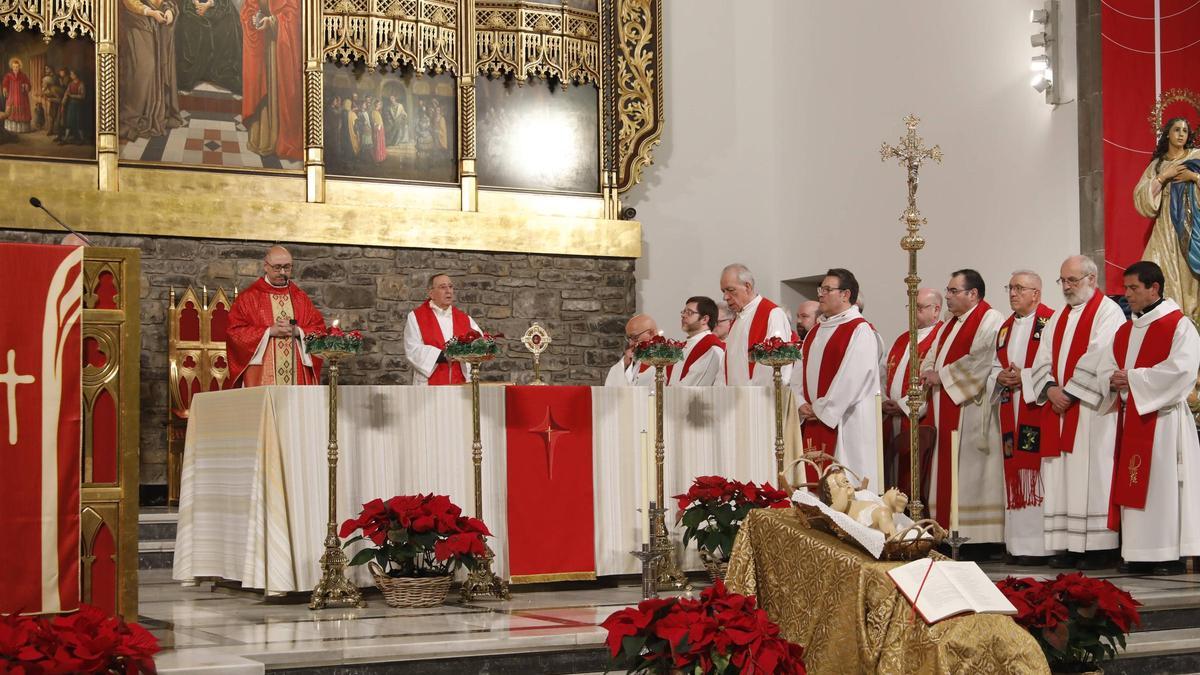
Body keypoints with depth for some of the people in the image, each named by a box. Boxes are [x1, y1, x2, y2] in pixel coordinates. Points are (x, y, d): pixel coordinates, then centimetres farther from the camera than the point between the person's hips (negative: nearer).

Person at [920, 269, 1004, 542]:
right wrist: (928, 374, -1)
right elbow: (932, 357, 21)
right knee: (948, 475, 7)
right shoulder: (950, 325, 21)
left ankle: (981, 536, -5)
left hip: (973, 409, -9)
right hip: (948, 411, 9)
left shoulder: (990, 320, -9)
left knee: (972, 475, -8)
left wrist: (942, 376, -12)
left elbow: (980, 360, -20)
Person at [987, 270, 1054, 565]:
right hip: (1010, 411, 8)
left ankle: (1039, 545, -9)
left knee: (1035, 474, -10)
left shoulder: (1050, 322, -4)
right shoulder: (1006, 327, 20)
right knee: (1014, 474, 6)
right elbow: (995, 366, 23)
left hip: (1037, 407, -7)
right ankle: (1019, 544, 9)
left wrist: (1024, 377, -17)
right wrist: (1000, 377, 1)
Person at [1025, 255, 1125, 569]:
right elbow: (1043, 359, 13)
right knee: (1061, 479, 4)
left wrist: (1070, 393, -15)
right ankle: (1067, 546, 5)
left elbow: (1098, 360, -15)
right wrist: (1050, 389, -5)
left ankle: (1098, 548, -6)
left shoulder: (1108, 312, -5)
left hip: (1091, 408, -7)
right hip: (1059, 406, 7)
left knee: (1091, 475, -9)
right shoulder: (1059, 317, 20)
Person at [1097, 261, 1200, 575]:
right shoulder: (1124, 331, 17)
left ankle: (1171, 555, -5)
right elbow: (1106, 369, 17)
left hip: (1163, 417, -7)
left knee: (1164, 484, -8)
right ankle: (1140, 553, 8)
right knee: (1132, 486, 4)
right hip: (1130, 417, 7)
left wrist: (1133, 378, -15)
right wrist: (1114, 381, -7)